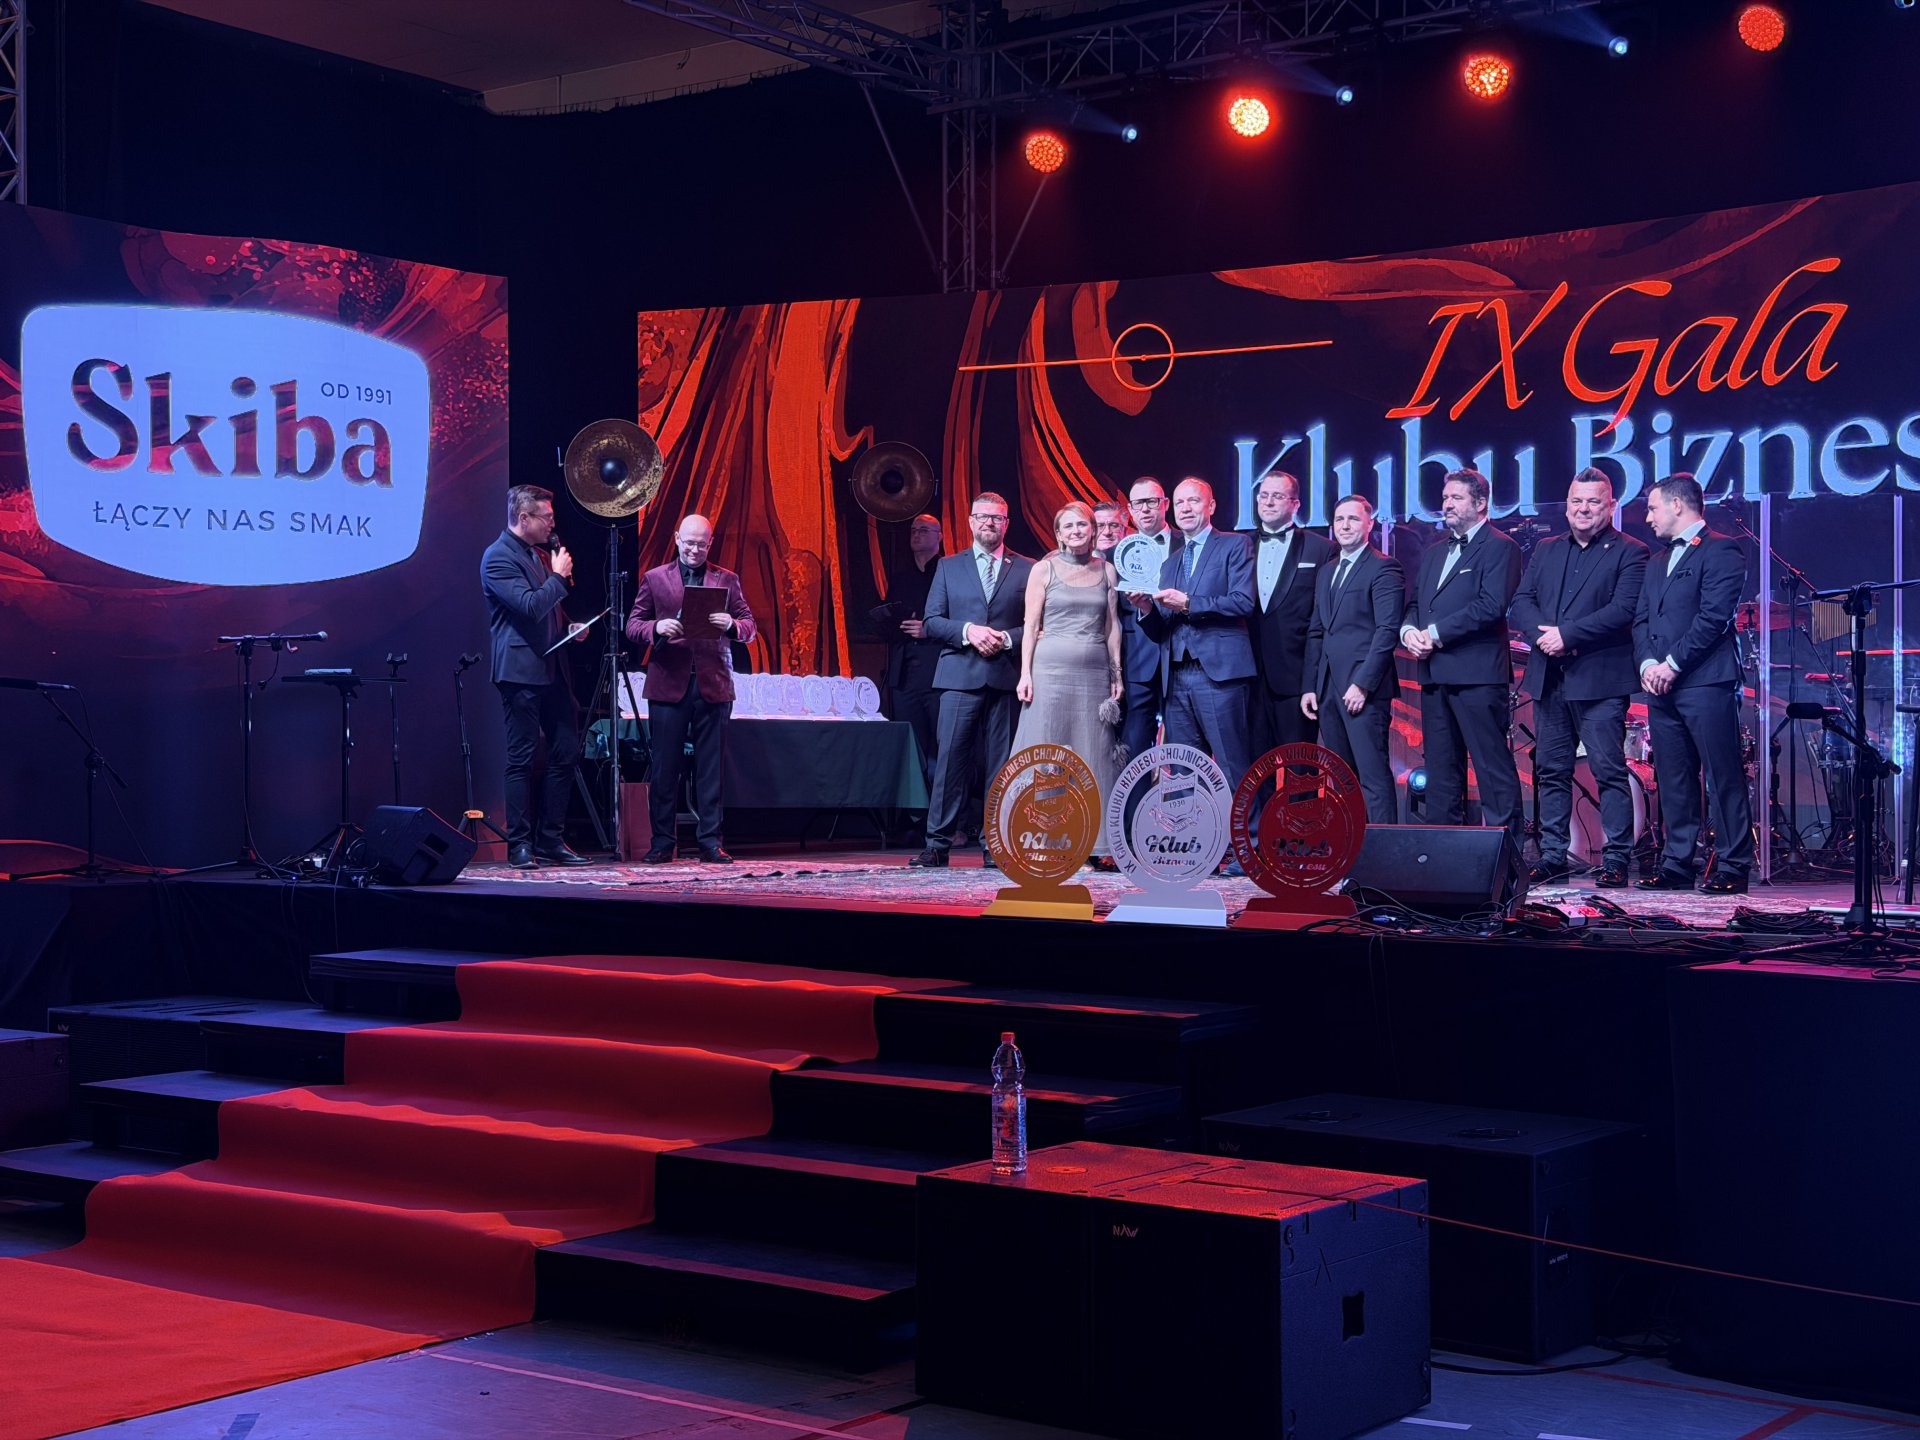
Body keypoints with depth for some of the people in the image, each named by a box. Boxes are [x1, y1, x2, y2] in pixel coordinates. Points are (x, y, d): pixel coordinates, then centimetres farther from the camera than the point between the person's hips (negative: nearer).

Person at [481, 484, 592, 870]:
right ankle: (520, 847, 1)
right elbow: (530, 606, -21)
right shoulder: (498, 557, -10)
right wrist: (558, 576, -9)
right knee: (522, 759, -5)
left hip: (552, 669, 9)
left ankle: (550, 841, 14)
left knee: (567, 752, 7)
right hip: (521, 671, -9)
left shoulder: (541, 554, 18)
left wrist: (570, 626, 12)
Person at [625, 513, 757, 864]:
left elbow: (749, 627, 7)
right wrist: (656, 628, -14)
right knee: (665, 767, 2)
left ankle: (711, 842, 6)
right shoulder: (654, 578, 10)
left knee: (711, 769, 1)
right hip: (668, 684, 0)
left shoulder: (727, 580, 11)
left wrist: (732, 625, -15)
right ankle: (662, 842, 8)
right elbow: (632, 625, 7)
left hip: (713, 686, 0)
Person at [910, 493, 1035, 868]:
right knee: (950, 757, -5)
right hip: (960, 677, 0)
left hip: (1006, 678, 0)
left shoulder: (1026, 569, 10)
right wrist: (968, 632, -10)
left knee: (1002, 762, 1)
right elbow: (932, 621, 7)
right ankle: (938, 844, -3)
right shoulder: (948, 567, 13)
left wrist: (1007, 639, -10)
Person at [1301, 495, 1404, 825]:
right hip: (1328, 688, 8)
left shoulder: (1384, 568, -4)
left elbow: (1387, 631, -11)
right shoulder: (1326, 572, 21)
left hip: (1364, 687, -8)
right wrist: (1310, 686, 12)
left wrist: (1362, 684, -17)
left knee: (1374, 775, -9)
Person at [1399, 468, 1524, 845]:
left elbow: (1491, 605, -15)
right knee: (1441, 770, 10)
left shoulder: (1499, 547, -3)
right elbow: (1414, 603, 22)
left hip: (1477, 673, -8)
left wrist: (1436, 633, -14)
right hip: (1435, 674, 8)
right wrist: (1408, 630, -2)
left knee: (1493, 767, -7)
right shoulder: (1433, 553, 23)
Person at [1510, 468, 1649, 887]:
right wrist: (1542, 635, -11)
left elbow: (1624, 609, -12)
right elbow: (1521, 601, 9)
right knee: (1550, 771, 8)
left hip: (1600, 679, -5)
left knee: (1610, 771, -5)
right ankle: (1553, 856, 14)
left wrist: (1568, 635, -17)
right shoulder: (1546, 551, 18)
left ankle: (1615, 860, -2)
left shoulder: (1629, 552, 1)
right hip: (1548, 679, 6)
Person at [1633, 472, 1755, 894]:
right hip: (1661, 685, 8)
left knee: (1723, 778, -5)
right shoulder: (1657, 561, 23)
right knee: (1673, 780, 7)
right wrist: (1648, 664, -2)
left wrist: (1672, 664, -14)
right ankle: (1677, 863, 11)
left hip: (1706, 681, -8)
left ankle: (1732, 866, -2)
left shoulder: (1721, 551, -3)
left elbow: (1714, 617, -12)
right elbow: (1641, 619, 17)